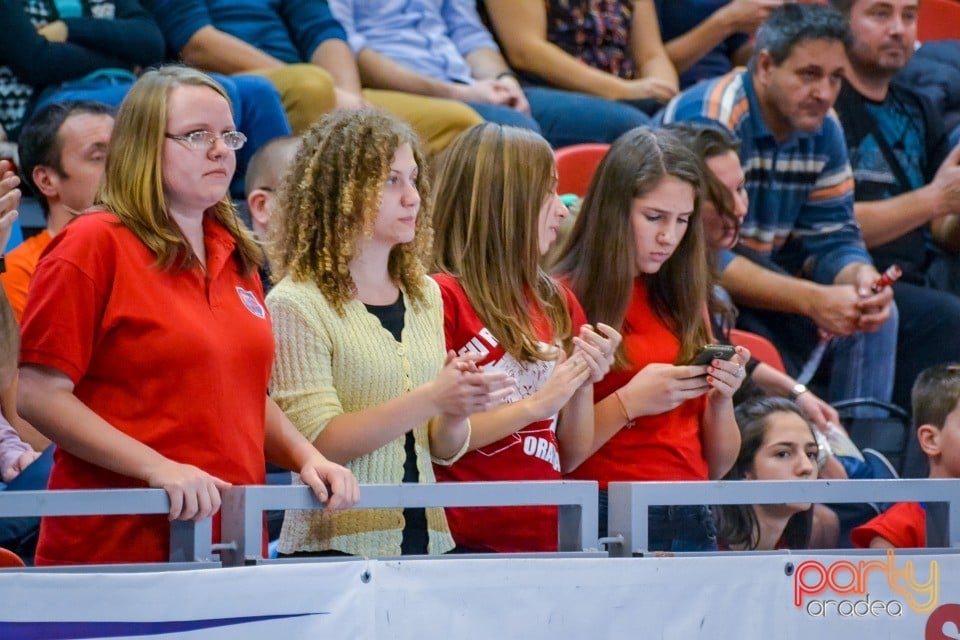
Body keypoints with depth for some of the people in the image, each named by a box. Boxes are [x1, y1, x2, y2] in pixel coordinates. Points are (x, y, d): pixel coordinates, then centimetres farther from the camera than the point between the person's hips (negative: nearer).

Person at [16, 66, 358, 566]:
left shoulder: (236, 257, 16)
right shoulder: (92, 245, -5)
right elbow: (37, 394, -11)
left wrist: (306, 457, 7)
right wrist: (157, 468, -20)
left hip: (231, 541, 6)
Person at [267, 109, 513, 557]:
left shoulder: (425, 296, 13)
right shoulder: (296, 304, -6)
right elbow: (319, 441, -14)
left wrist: (457, 411, -7)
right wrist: (430, 399, -20)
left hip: (426, 538, 5)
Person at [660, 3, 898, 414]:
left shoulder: (823, 130, 1)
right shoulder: (707, 120, -24)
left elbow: (832, 237, 3)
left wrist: (859, 278, -23)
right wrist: (812, 300, -34)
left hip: (760, 280, 7)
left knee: (874, 312, -7)